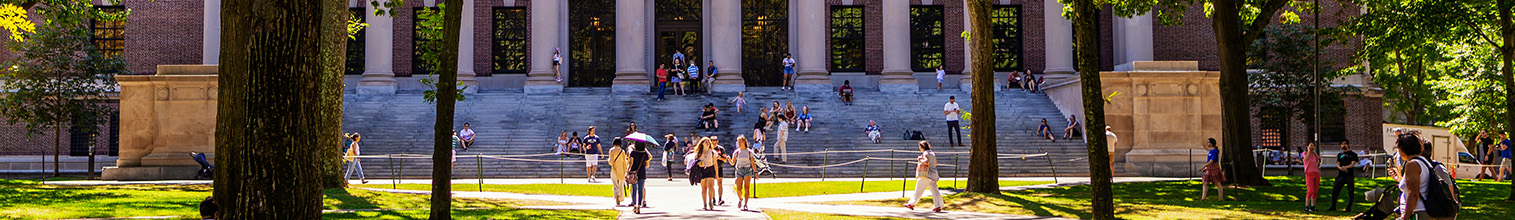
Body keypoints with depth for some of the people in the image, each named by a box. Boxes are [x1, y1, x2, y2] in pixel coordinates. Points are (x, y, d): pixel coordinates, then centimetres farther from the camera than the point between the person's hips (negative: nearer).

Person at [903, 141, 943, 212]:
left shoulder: (925, 153, -8)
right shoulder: (932, 153, 17)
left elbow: (926, 161, -23)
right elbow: (936, 164, 23)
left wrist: (920, 160, -9)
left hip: (926, 174, -8)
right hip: (933, 175, 8)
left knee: (918, 190, -1)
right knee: (934, 190, 4)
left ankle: (911, 204, 5)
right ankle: (938, 206, -2)